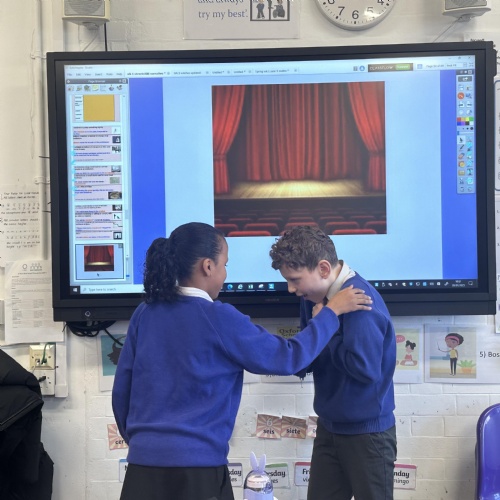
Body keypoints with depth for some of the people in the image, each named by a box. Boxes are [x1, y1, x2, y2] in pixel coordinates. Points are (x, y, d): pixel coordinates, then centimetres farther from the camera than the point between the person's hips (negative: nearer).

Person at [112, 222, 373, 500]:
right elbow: (289, 357, -7)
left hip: (143, 462, 5)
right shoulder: (219, 319, -13)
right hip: (196, 467, -5)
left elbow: (122, 389, 8)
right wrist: (332, 311, 4)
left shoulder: (145, 313, 3)